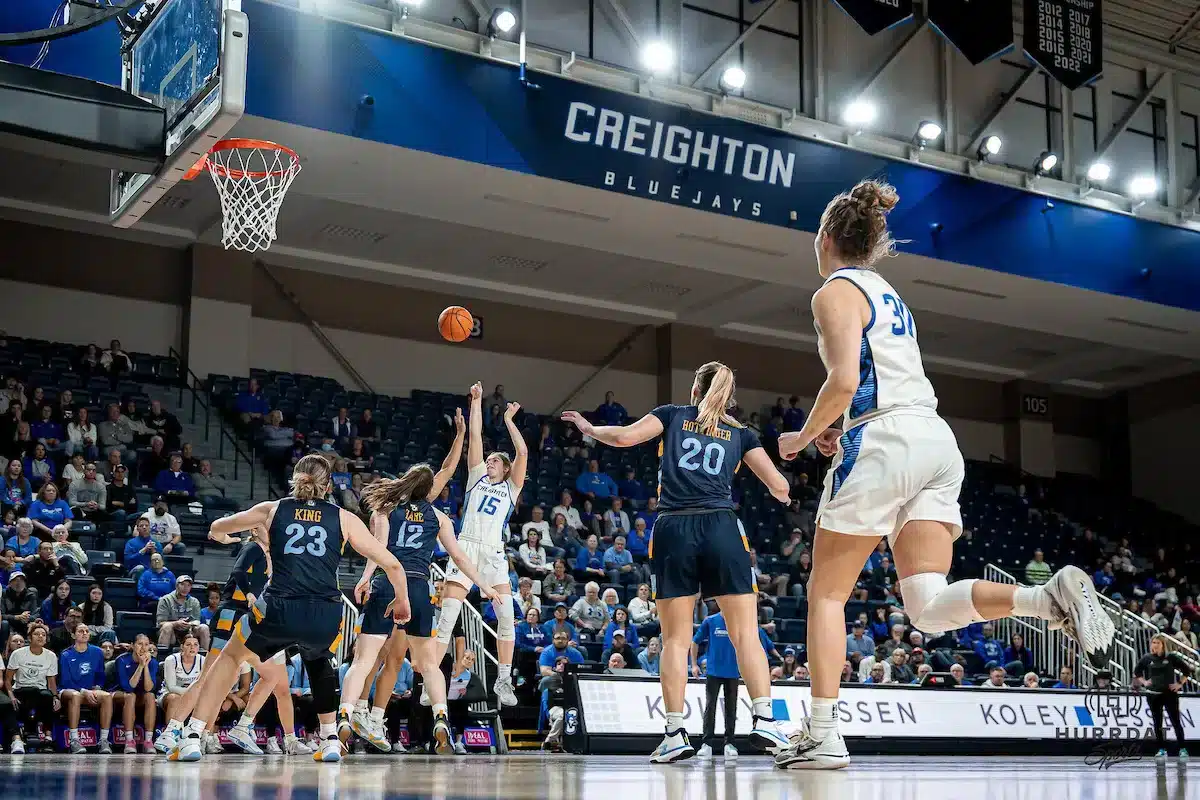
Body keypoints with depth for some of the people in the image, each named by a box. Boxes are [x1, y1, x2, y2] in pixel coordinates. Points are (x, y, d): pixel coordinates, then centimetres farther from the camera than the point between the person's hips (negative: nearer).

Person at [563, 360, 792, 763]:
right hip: (721, 528, 0)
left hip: (673, 530, 0)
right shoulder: (739, 432, 15)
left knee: (675, 639, 4)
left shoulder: (673, 415, 13)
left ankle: (675, 733, -1)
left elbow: (625, 436, -1)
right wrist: (784, 495, 36)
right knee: (745, 633, 1)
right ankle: (764, 720, -12)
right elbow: (779, 487, 12)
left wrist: (588, 428, 18)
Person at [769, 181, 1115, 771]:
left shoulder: (834, 292, -1)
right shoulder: (888, 294, 26)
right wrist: (839, 430, 27)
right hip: (936, 441, 8)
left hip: (884, 444, -7)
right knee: (928, 606, -2)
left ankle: (822, 735, 3)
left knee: (825, 593, 5)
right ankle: (1052, 597, -24)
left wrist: (804, 435, 0)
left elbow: (843, 381, -15)